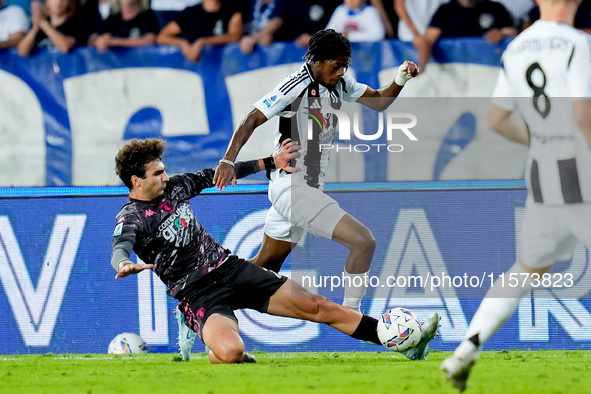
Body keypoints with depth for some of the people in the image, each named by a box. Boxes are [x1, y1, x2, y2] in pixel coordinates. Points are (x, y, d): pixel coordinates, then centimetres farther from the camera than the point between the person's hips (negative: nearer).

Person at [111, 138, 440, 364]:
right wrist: (125, 264, -57)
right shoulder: (131, 218, -12)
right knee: (231, 351, -36)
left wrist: (268, 163, 24)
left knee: (315, 305, -1)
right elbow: (120, 247, -32)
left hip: (229, 266, 6)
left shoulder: (174, 187, 6)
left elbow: (214, 176, 21)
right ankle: (218, 361, 4)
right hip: (199, 295, -6)